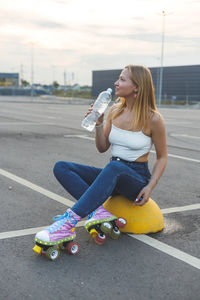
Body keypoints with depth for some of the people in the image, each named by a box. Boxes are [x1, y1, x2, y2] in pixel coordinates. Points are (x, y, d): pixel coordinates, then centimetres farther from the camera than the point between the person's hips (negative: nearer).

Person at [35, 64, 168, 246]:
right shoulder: (115, 110, 6)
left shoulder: (153, 119, -9)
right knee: (61, 168, -13)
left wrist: (150, 187, -14)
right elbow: (102, 148, 9)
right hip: (111, 176, 6)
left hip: (137, 179, -6)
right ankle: (98, 211, -31)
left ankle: (69, 221, -45)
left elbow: (162, 157, -1)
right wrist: (98, 123, -7)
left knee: (114, 167, -42)